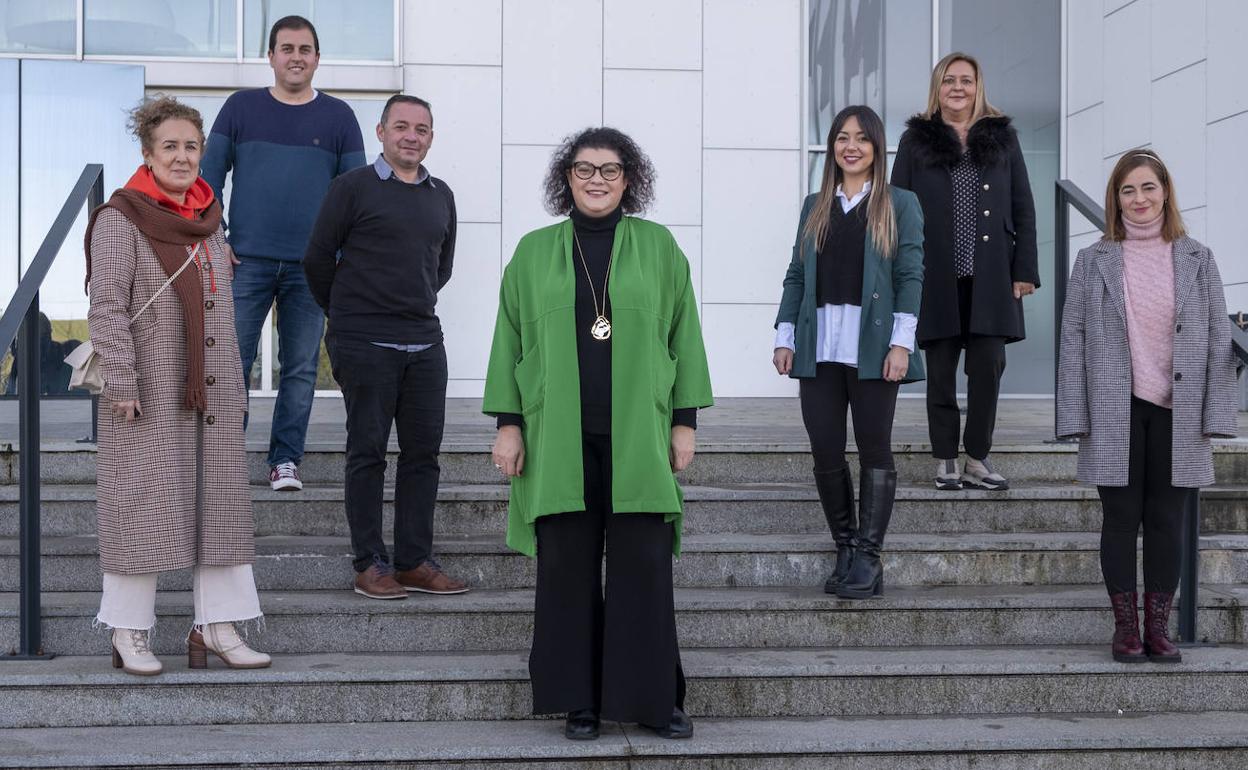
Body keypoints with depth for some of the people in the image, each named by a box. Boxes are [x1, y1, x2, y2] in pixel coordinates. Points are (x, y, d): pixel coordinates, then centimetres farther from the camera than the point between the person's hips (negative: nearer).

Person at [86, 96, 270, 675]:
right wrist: (123, 382, -17)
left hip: (214, 391, 7)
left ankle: (217, 626, 14)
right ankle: (129, 634, 9)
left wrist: (237, 384, 18)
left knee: (221, 504, 6)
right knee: (142, 505, -2)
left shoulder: (209, 219, 14)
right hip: (152, 391, -6)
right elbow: (106, 307, -11)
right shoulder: (121, 219, -6)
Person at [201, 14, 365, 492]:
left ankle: (285, 460, 11)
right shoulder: (241, 107, 7)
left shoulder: (338, 117, 8)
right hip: (246, 261, 0)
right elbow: (210, 177, 7)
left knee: (301, 368, 4)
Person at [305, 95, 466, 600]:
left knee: (423, 451, 5)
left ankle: (415, 562, 13)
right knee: (368, 451, 0)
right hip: (364, 344, -5)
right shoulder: (353, 187, -3)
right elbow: (318, 258, 1)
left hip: (424, 341, 5)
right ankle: (370, 564, 7)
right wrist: (346, 312, 11)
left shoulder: (441, 196, 13)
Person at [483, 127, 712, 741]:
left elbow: (684, 334, 7)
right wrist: (508, 423, 3)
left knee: (644, 566, -1)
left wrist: (685, 421, 2)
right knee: (568, 566, 3)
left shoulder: (658, 247, 6)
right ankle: (578, 698, 13)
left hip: (637, 432, -1)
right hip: (559, 434, 1)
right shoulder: (534, 252, 8)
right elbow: (510, 340, 9)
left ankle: (652, 696, 10)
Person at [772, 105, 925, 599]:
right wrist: (784, 336, 6)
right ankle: (845, 553, 14)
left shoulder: (900, 206, 6)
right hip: (819, 348, 3)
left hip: (871, 347, -3)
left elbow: (910, 276, -2)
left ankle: (867, 560, 6)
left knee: (874, 449, 0)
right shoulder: (814, 207, 16)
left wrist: (901, 342, -11)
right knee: (824, 452, 2)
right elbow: (796, 276, 15)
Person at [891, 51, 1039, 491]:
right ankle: (945, 463, 11)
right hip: (936, 276, -1)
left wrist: (1025, 270, 1)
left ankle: (978, 461, 7)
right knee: (941, 371, 4)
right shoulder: (916, 141, 7)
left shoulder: (1002, 137, 11)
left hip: (990, 277, 1)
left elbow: (1023, 208, 9)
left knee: (988, 367, -2)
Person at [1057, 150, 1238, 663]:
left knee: (1167, 521, 6)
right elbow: (1073, 340, 3)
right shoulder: (1093, 261, 5)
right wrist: (1075, 416, -3)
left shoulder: (1197, 260, 7)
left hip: (1177, 413, 1)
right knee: (1121, 519, 4)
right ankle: (1126, 627, 14)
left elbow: (1218, 340, 6)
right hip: (1116, 414, -1)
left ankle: (1158, 628, 16)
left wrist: (1215, 415, -1)